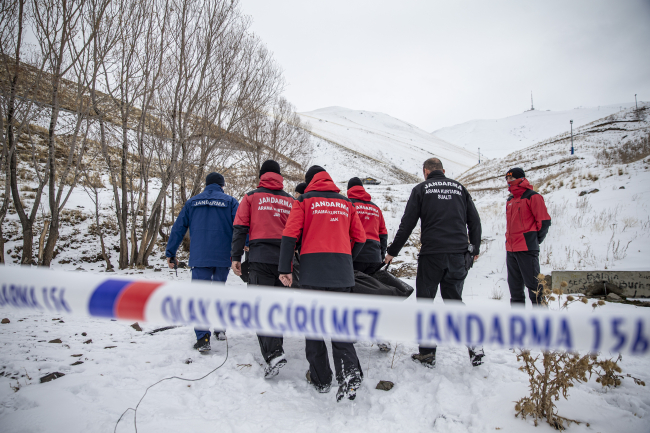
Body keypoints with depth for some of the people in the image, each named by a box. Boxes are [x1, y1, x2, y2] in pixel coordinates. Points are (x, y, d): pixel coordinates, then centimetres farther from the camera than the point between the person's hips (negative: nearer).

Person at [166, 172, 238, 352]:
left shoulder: (192, 202, 12)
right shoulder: (230, 201, 6)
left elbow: (178, 228, 10)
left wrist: (170, 253, 14)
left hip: (199, 257, 0)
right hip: (223, 257, 0)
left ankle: (203, 338, -5)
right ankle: (220, 328, 23)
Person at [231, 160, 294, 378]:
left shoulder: (252, 196, 7)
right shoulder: (290, 200, 15)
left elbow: (240, 227, 0)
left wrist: (236, 257, 3)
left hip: (260, 258, -4)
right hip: (284, 259, 4)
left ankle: (273, 353, -18)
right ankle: (275, 349, 23)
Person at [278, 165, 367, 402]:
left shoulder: (304, 200, 5)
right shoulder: (346, 203, 15)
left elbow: (290, 235, -5)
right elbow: (360, 238, 15)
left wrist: (285, 269, -3)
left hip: (313, 269, -3)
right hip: (342, 272, 3)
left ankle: (320, 378, 13)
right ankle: (349, 371, -11)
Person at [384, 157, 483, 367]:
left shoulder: (421, 189, 3)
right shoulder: (459, 188, 13)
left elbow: (407, 224, -2)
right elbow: (475, 221, 12)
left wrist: (392, 251, 6)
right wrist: (474, 249, 24)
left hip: (431, 254, -4)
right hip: (458, 254, 4)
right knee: (454, 299, 18)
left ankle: (427, 353, 11)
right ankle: (474, 344, 7)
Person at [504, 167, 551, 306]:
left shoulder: (532, 197, -5)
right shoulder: (510, 200, 18)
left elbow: (544, 221, -7)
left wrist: (535, 240, -2)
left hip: (526, 249, -8)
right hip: (510, 249, 8)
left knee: (532, 283, -6)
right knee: (514, 284, 13)